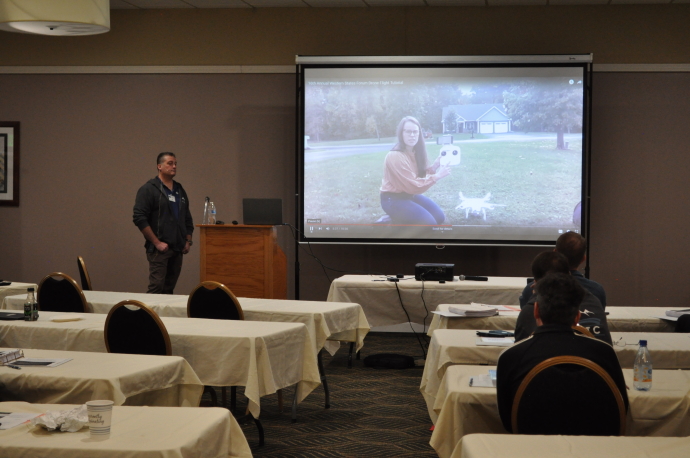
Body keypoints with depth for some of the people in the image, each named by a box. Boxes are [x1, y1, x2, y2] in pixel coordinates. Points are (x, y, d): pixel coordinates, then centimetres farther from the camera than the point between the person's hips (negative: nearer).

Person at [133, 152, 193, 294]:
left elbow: (187, 219, 24)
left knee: (169, 290, 6)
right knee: (156, 287, -13)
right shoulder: (149, 189, -3)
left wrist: (188, 241, 11)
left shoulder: (180, 190, 18)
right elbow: (139, 218, -11)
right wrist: (157, 243, -14)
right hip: (160, 249, -6)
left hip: (177, 250, 6)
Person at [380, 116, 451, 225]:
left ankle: (401, 219, 9)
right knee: (429, 223, -21)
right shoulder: (395, 156, -25)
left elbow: (421, 176, 4)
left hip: (409, 195, 9)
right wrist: (437, 176, -24)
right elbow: (413, 185, -25)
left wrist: (434, 167, -11)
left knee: (439, 217, -2)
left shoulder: (416, 152, 2)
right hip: (393, 199, -9)